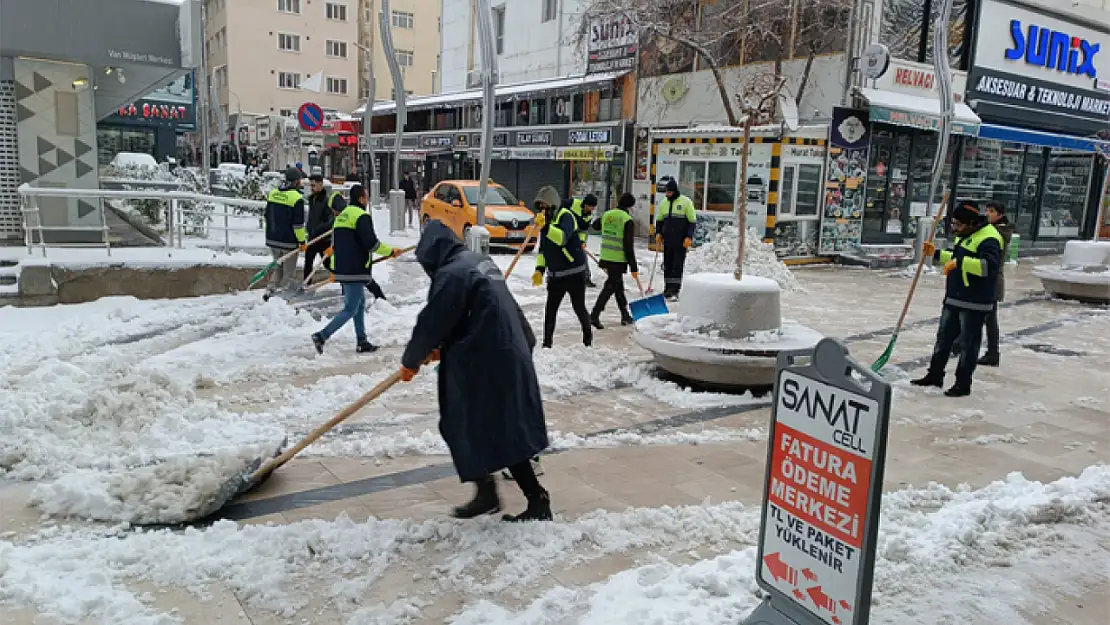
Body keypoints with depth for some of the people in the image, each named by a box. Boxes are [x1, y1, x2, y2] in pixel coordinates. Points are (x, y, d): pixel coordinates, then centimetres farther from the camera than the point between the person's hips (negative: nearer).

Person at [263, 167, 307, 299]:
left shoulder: (272, 193, 7)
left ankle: (271, 290, 11)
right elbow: (298, 224, -16)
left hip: (272, 240, 6)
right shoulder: (297, 198, -15)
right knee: (289, 271, 5)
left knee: (278, 267, 21)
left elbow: (267, 217, 15)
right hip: (289, 241, -6)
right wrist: (302, 241, -7)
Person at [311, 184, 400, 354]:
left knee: (360, 304, 18)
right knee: (350, 310, -4)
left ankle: (362, 342, 21)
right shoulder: (362, 216, -13)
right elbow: (371, 243, -19)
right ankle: (322, 336, -10)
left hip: (341, 269, 10)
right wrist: (391, 252, -6)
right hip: (355, 271, -10)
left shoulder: (341, 216, 15)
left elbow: (334, 243, 20)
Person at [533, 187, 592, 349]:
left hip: (574, 272, -7)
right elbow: (543, 249, 17)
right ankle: (547, 342, 9)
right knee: (550, 309, 2)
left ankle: (588, 337, 28)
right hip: (555, 274, 7)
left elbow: (562, 238, -34)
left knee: (579, 308, 6)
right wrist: (539, 269, 7)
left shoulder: (565, 216, -14)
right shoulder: (546, 220, 11)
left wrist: (545, 226, -46)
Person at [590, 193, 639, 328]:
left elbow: (595, 225, 28)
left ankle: (625, 315, 28)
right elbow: (629, 246, -15)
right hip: (618, 261, -7)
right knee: (610, 287, -2)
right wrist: (634, 268, -11)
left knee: (618, 286, 18)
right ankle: (594, 315, -8)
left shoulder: (606, 215, 5)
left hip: (606, 258, 7)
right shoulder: (628, 221, -13)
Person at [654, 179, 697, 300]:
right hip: (667, 240, 5)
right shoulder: (663, 203, 11)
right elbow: (659, 220, 22)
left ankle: (675, 289, -6)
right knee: (667, 264, 7)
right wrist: (658, 233, 7)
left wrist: (689, 237, -13)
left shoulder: (686, 202, -4)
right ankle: (668, 288, 14)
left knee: (678, 264, -7)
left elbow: (693, 221, -4)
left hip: (681, 241, -5)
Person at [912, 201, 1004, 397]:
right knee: (944, 337, 16)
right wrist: (936, 253, 16)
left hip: (974, 303, -10)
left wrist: (960, 262, -36)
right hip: (953, 299, 10)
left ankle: (963, 384, 12)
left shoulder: (988, 238, -18)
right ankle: (935, 375, 27)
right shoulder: (965, 235, 13)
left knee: (968, 343, 2)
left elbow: (989, 266, -31)